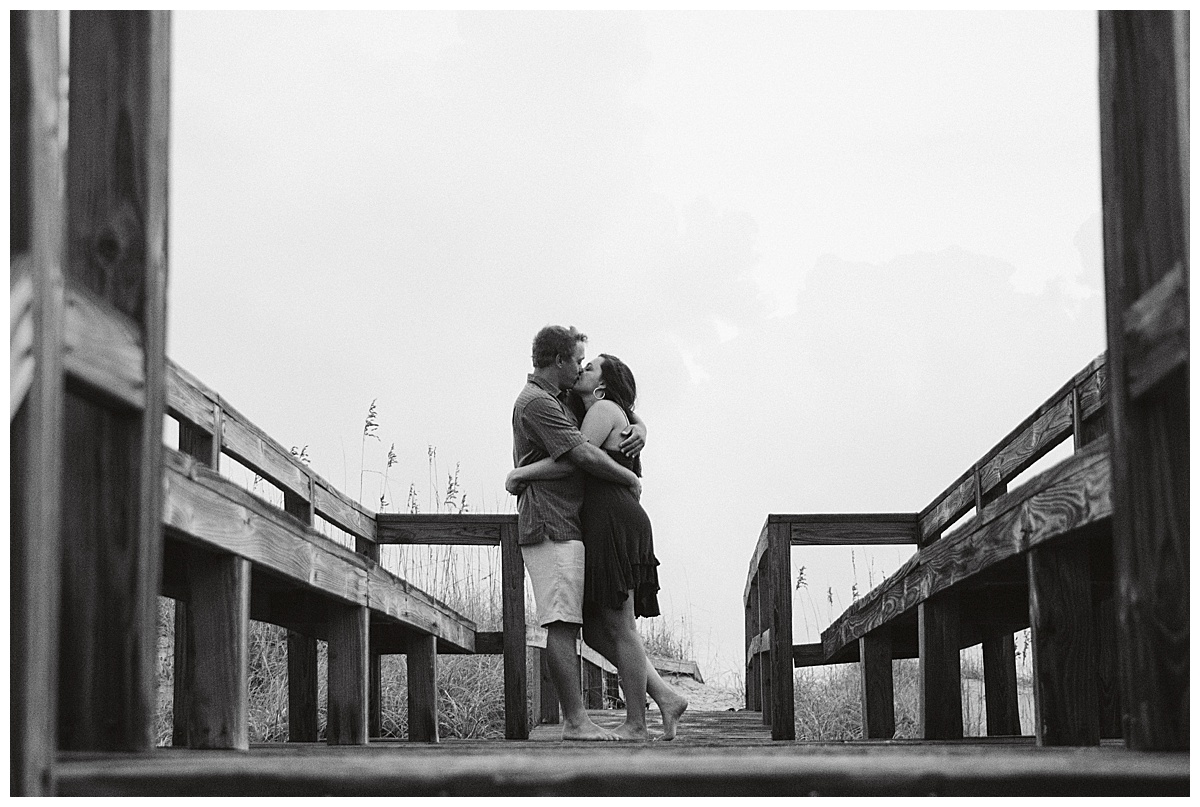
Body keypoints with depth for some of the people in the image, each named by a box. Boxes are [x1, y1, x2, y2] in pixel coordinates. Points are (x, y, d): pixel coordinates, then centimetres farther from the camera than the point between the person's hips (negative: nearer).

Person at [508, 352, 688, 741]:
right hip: (605, 528, 10)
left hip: (614, 521, -10)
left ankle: (635, 724, -2)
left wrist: (520, 473, -4)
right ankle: (665, 697, 6)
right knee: (598, 630, 7)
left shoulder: (605, 409, -4)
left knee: (619, 626, -6)